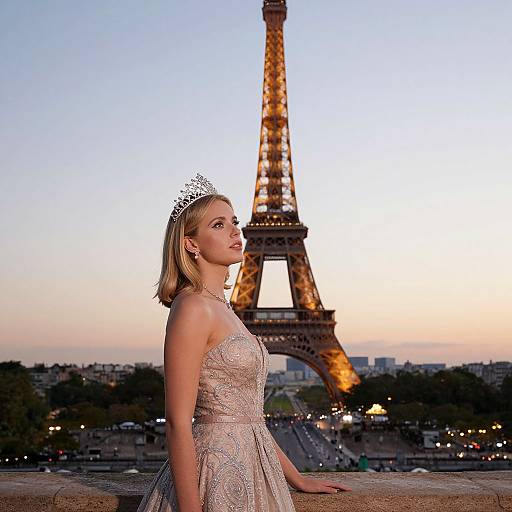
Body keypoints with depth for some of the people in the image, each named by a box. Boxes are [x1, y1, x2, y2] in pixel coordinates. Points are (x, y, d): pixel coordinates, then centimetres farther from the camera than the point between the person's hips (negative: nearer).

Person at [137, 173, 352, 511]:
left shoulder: (221, 307, 12)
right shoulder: (192, 308, -15)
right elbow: (178, 424, -19)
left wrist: (297, 479, 18)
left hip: (250, 467, 9)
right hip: (216, 475, -9)